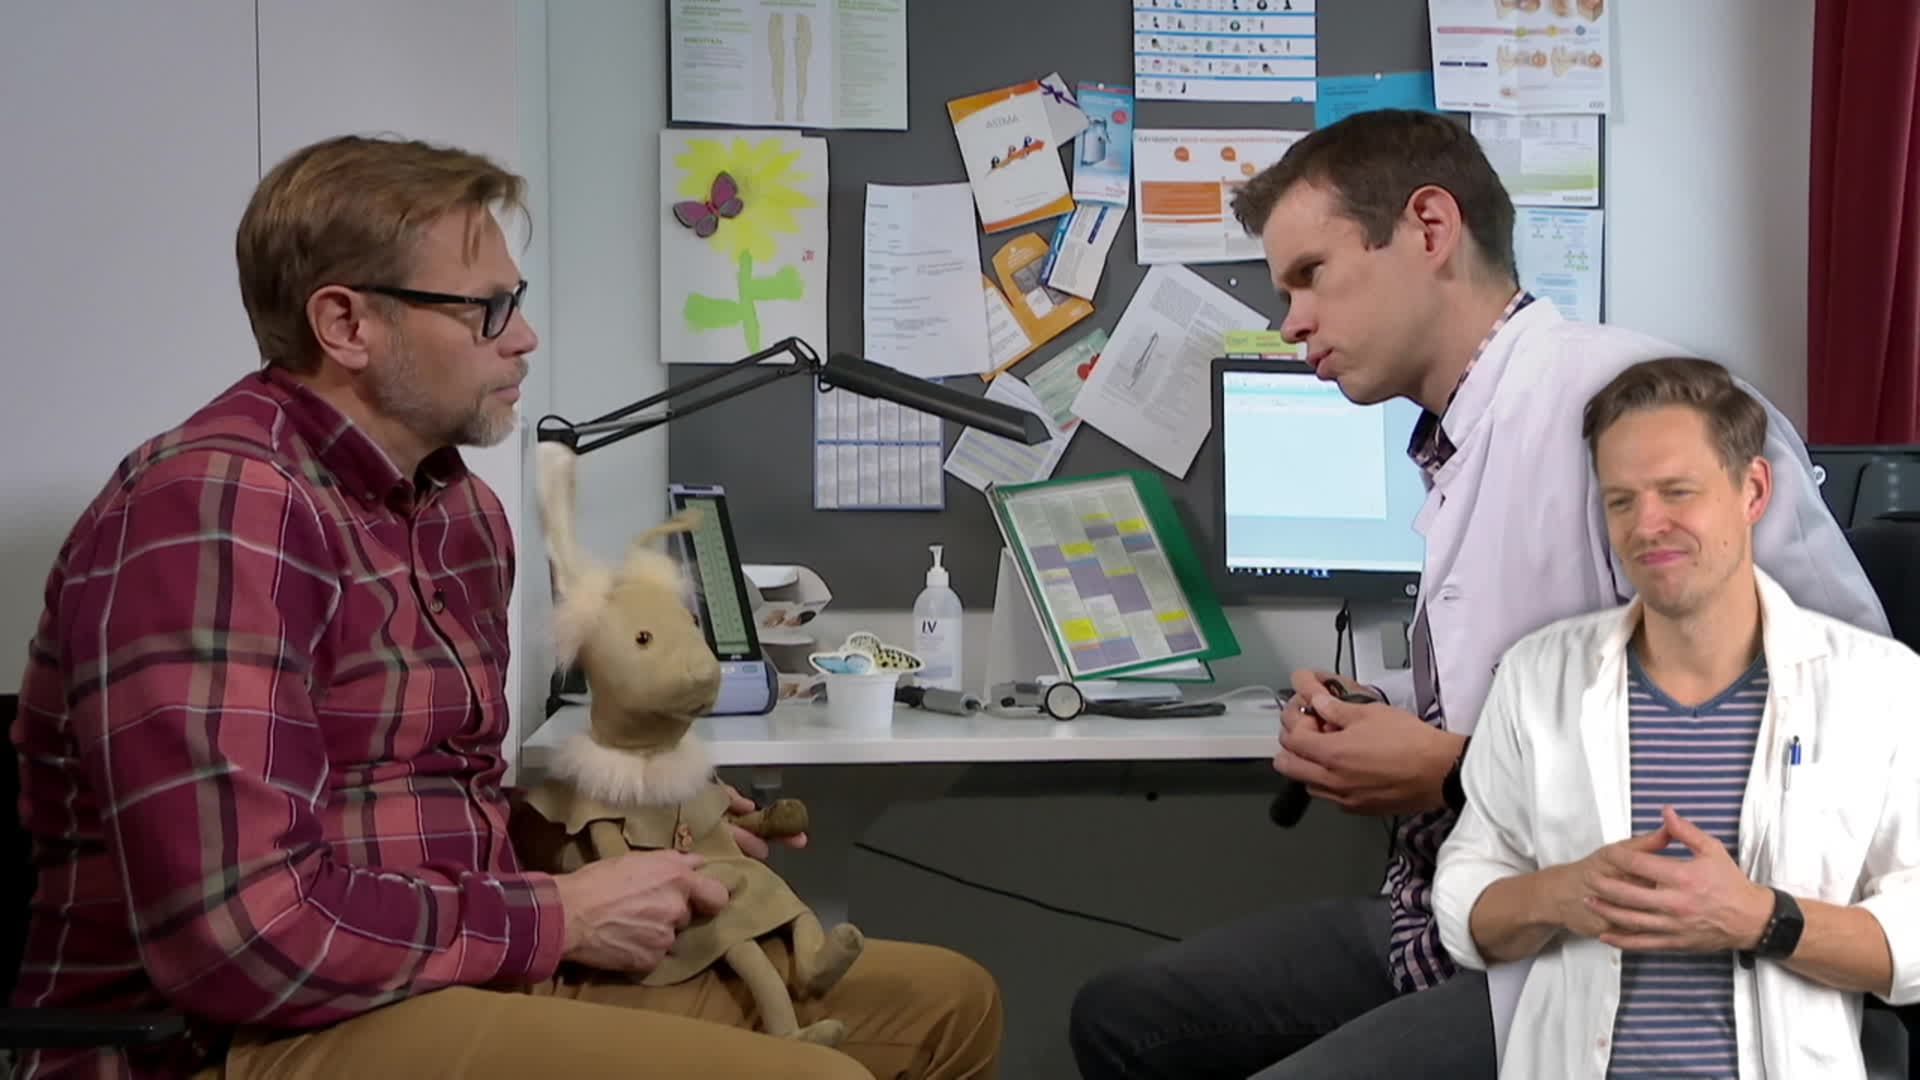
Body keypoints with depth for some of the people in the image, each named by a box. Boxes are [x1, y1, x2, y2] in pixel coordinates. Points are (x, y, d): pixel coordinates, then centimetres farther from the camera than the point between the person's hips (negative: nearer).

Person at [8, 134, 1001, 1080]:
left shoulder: (461, 508, 13)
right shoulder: (217, 508, -18)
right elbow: (242, 935, -26)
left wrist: (638, 849, 1)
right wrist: (556, 917, -14)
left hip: (457, 975, 10)